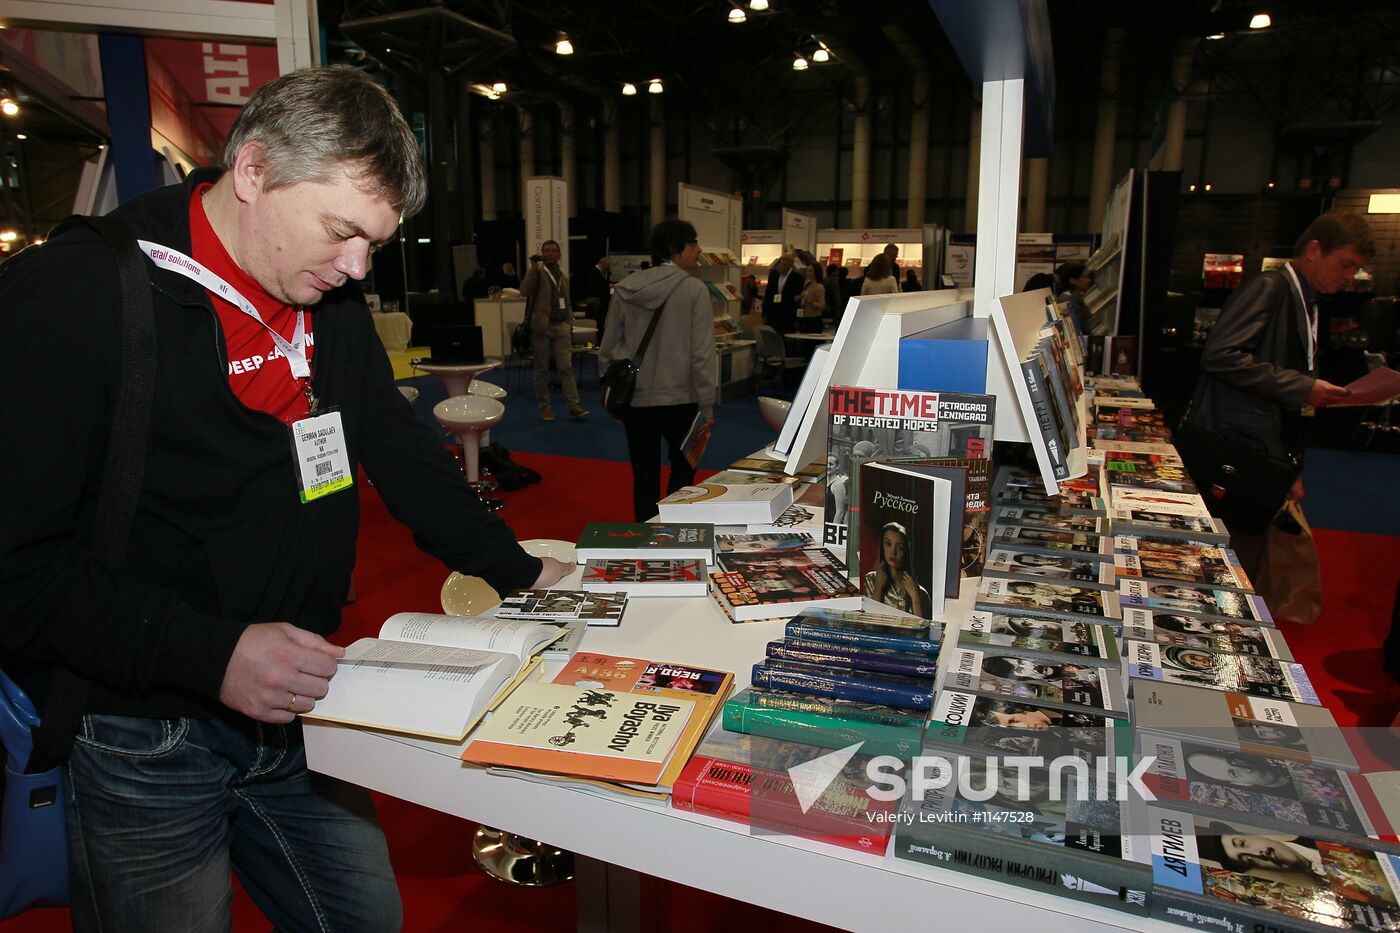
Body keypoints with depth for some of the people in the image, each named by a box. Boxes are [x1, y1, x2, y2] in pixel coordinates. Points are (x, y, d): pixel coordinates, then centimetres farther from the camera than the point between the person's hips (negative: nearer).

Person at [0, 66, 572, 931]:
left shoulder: (330, 297, 3)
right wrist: (212, 654, -29)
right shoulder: (70, 296, -17)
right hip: (137, 742, -5)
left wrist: (518, 570, 5)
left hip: (294, 705, 6)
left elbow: (397, 446, 10)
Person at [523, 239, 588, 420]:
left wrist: (570, 323, 14)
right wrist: (534, 268, -20)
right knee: (542, 369, 4)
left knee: (566, 367, -3)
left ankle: (574, 406, -5)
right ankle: (545, 407, 11)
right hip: (541, 326, -3)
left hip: (561, 326, 3)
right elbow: (524, 291, -18)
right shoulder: (537, 272, 0)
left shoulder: (564, 275, 16)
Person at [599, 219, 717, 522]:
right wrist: (707, 405, -7)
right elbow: (702, 354, -13)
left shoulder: (625, 289, 1)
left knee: (644, 474, 13)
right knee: (683, 466, 17)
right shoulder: (694, 290, -11)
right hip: (679, 398, -3)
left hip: (635, 399, 4)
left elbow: (608, 349, 5)